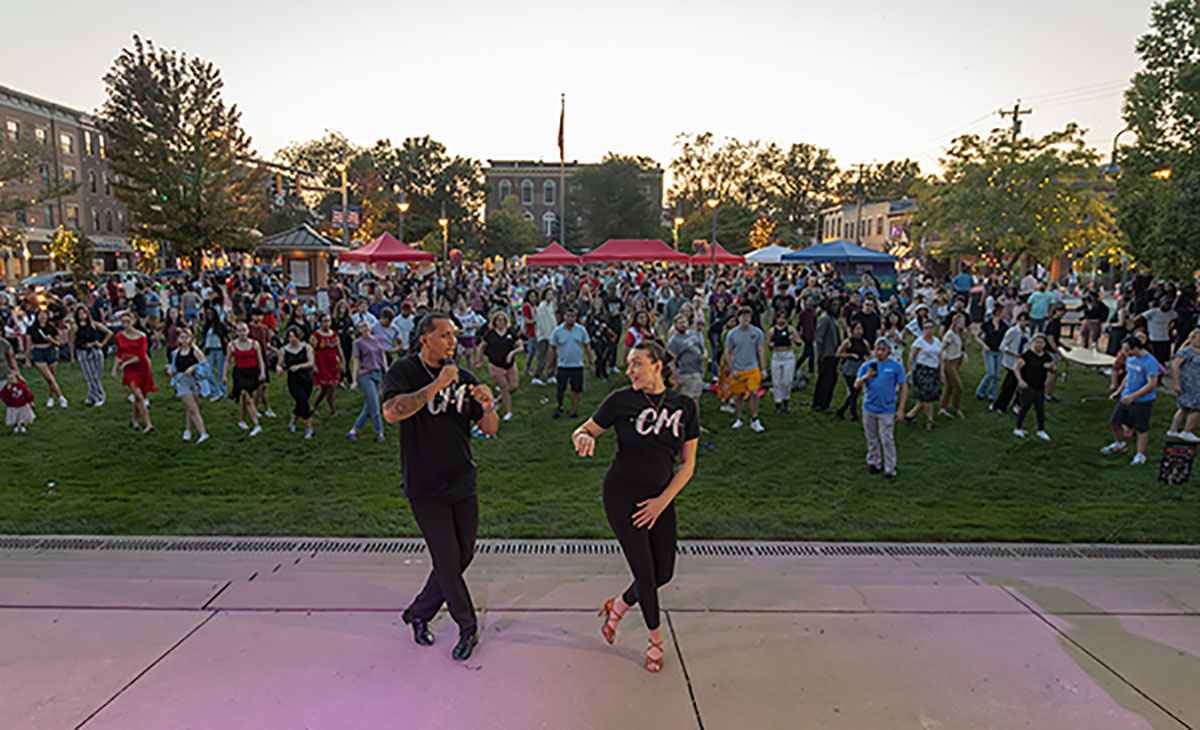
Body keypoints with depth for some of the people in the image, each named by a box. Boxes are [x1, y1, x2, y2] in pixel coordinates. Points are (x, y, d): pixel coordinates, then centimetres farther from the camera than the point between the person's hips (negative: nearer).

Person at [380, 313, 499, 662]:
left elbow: (490, 429, 4)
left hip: (463, 483, 5)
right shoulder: (404, 371, -7)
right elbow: (391, 412, -27)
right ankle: (468, 627, 21)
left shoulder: (463, 378, 5)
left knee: (462, 556, 12)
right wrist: (437, 385, -27)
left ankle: (419, 613, 32)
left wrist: (488, 406, -18)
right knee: (447, 560, 0)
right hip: (425, 487, -5)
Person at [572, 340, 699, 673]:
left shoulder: (684, 406, -3)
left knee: (664, 573, 8)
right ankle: (656, 640, 26)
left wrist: (662, 501, -7)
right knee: (645, 574, 1)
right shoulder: (621, 400, -10)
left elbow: (687, 464, 1)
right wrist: (583, 437, -25)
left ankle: (618, 606, 36)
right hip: (622, 495, -3)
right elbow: (583, 431, 0)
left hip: (660, 498, 4)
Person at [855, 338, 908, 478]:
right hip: (868, 409, 3)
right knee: (872, 439, 12)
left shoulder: (896, 366, -2)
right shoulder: (867, 365, 4)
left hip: (887, 410, -3)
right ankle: (874, 463, 27)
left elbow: (904, 387, 1)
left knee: (887, 440, -5)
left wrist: (901, 409, -4)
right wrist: (866, 377, -25)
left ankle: (890, 469, 4)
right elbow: (857, 385, -3)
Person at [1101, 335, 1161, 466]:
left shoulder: (1150, 362, -19)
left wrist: (1133, 396, -25)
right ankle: (1119, 445, 37)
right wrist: (1119, 391, 19)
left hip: (1142, 402, -8)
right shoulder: (1130, 358, 6)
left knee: (1141, 429, 3)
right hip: (1126, 398, 8)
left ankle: (1140, 455, 17)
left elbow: (1152, 384, -23)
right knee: (1114, 423, 12)